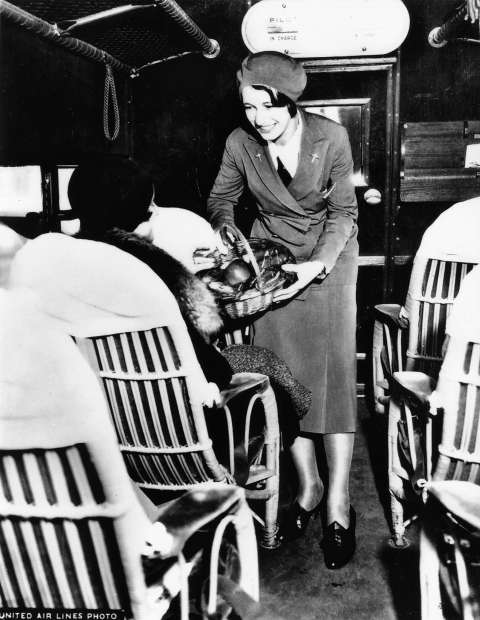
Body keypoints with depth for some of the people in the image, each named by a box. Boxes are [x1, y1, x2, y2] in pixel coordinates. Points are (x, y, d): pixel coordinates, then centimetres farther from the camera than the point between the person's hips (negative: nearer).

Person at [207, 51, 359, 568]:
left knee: (332, 370, -10)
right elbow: (221, 199, 7)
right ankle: (308, 484, 13)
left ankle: (338, 503, -3)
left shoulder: (331, 138, -14)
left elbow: (343, 211, -9)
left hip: (328, 259, -2)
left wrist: (319, 265, -22)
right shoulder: (240, 143, -8)